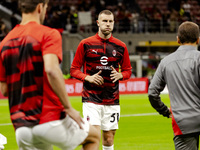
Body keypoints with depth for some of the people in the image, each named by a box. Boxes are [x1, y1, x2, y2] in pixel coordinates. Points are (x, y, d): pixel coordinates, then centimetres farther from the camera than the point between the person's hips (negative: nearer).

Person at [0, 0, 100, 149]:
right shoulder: (49, 34, -7)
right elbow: (51, 70, -24)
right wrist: (69, 108, -17)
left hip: (21, 128, 5)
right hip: (50, 121, -5)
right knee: (94, 136, 21)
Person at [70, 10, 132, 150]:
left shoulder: (120, 46, 7)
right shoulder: (86, 44, 0)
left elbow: (128, 70, 15)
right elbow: (74, 69, 5)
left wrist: (119, 75, -7)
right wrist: (88, 78, -13)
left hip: (112, 100, 3)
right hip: (91, 99, -3)